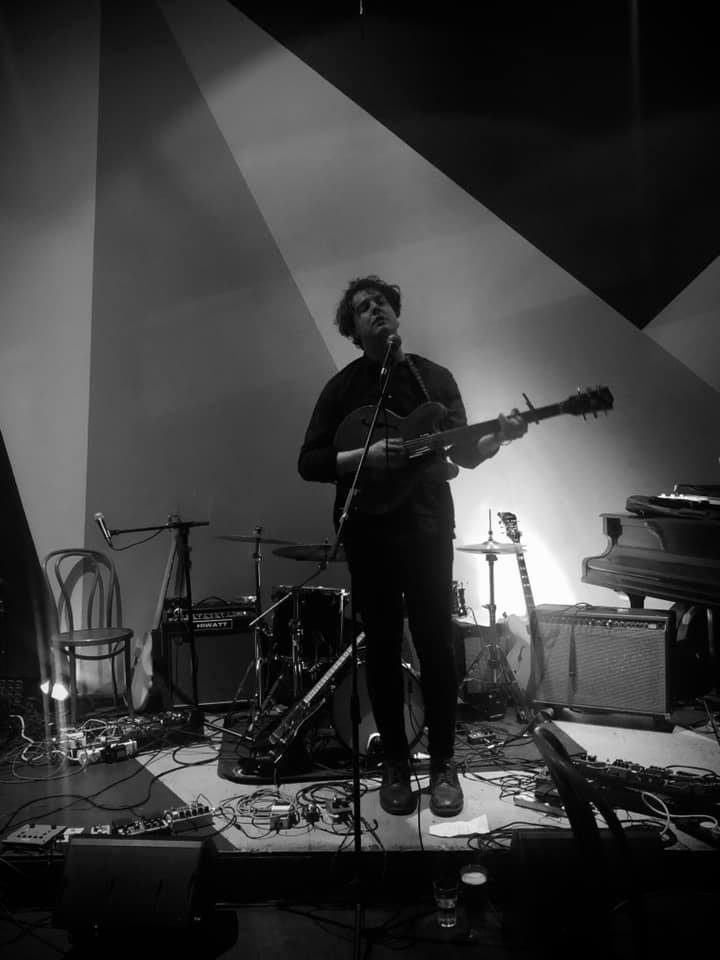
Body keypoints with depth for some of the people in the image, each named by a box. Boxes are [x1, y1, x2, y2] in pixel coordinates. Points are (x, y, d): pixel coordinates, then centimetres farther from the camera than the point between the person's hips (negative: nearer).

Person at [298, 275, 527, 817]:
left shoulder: (435, 377, 8)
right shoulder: (343, 387, 5)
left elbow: (464, 454, 7)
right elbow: (309, 463, -1)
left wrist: (496, 438, -13)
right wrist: (363, 455, -17)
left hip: (428, 530, 1)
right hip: (368, 535, 0)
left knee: (436, 646, 2)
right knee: (383, 650, 6)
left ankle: (443, 763, 17)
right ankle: (395, 764, 20)